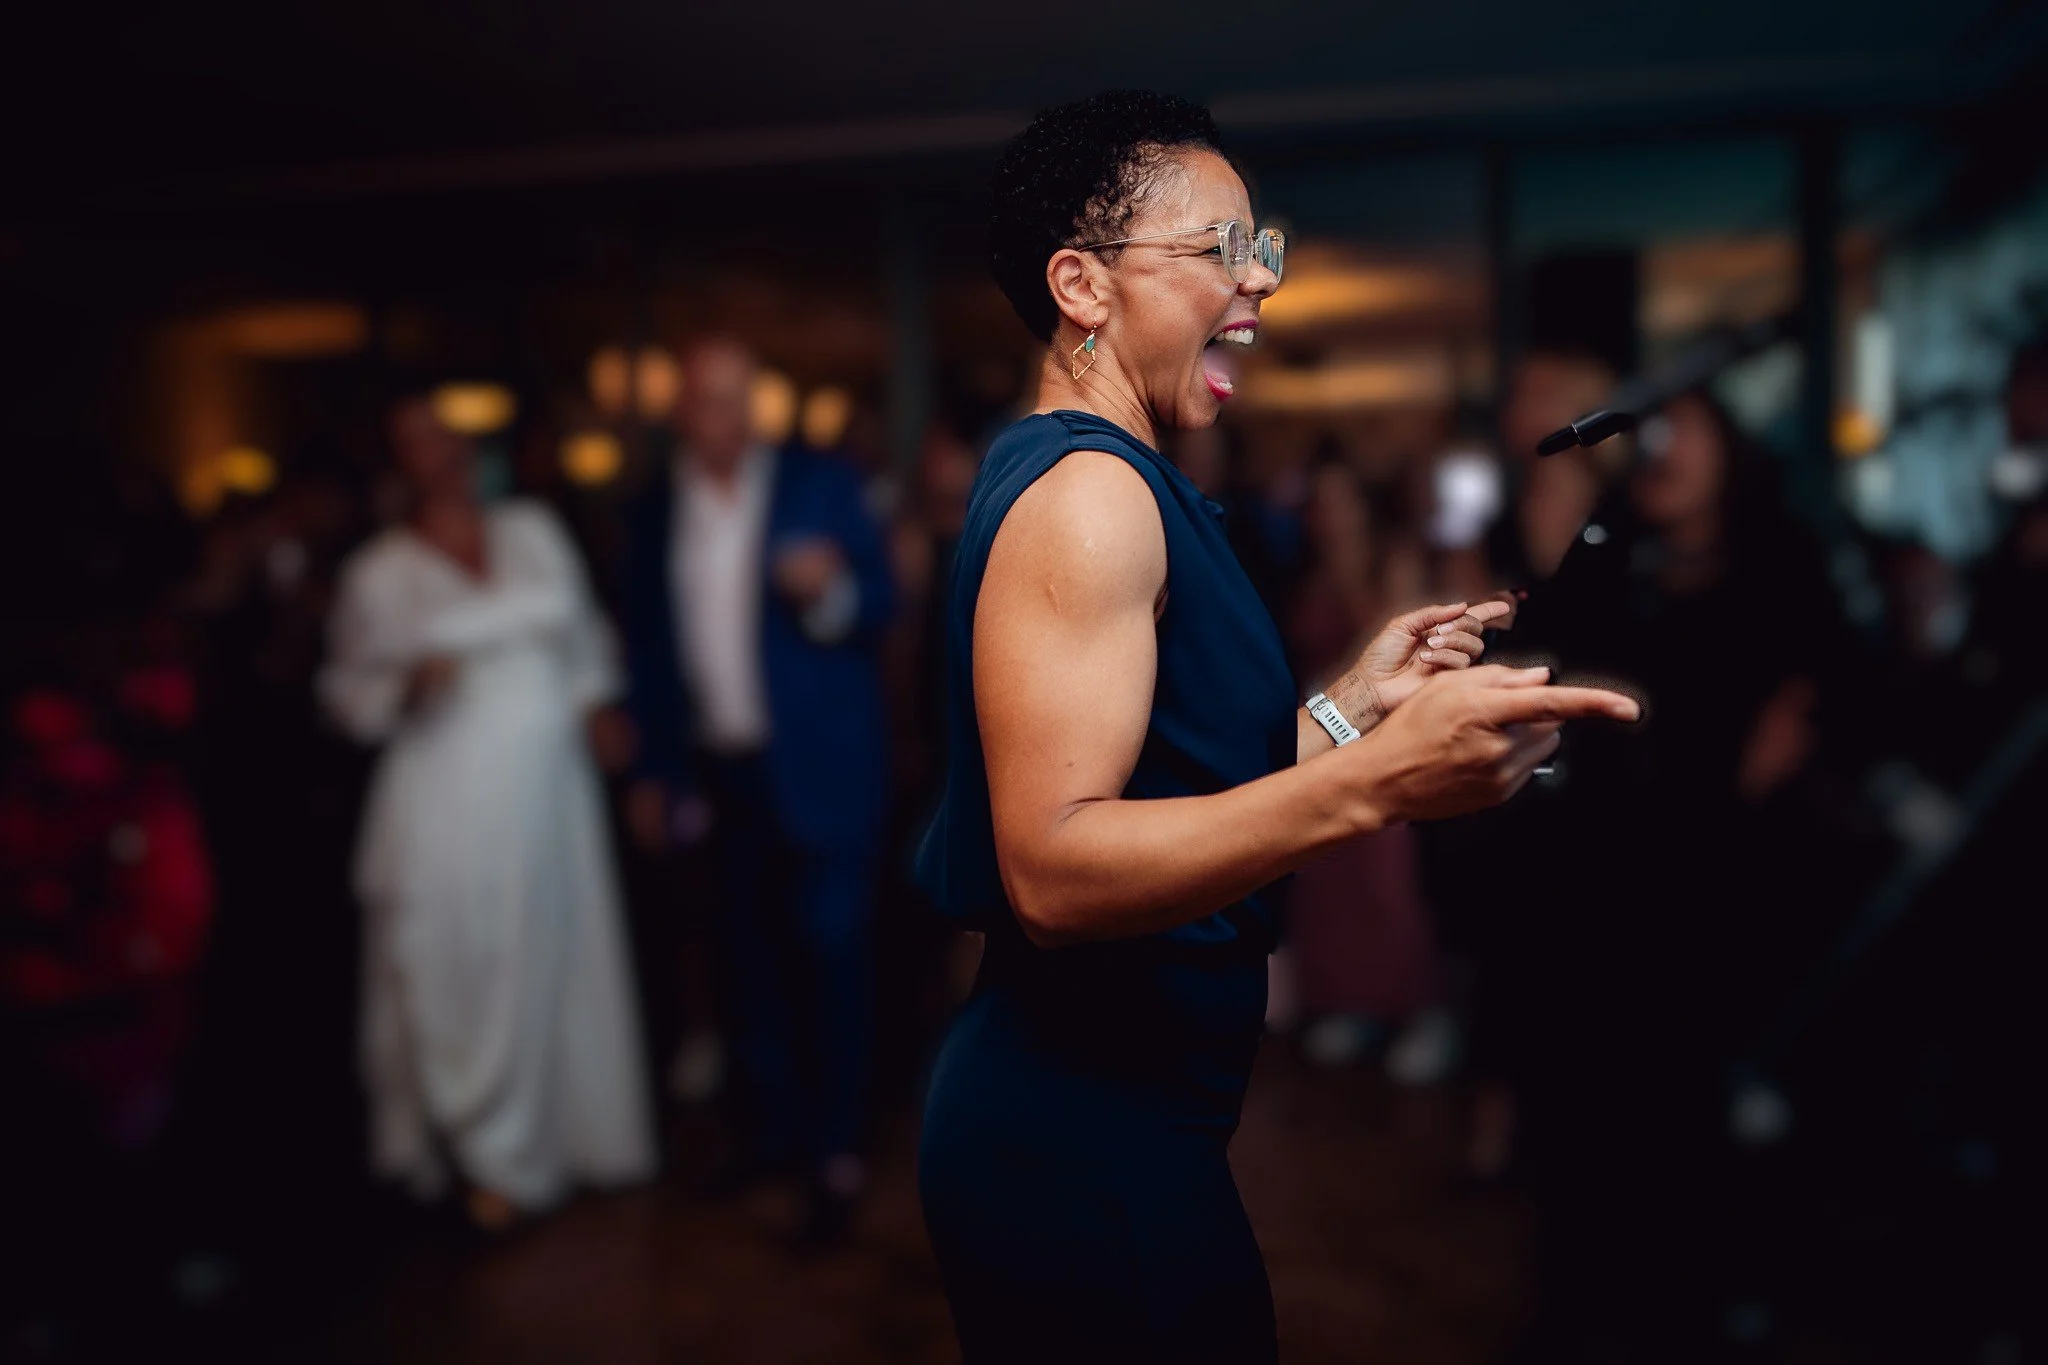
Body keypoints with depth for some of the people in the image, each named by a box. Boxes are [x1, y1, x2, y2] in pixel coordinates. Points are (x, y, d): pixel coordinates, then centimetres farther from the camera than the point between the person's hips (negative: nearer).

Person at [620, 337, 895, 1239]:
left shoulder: (821, 485, -3)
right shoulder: (654, 513, 7)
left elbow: (881, 605, -4)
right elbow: (647, 647, 10)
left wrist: (829, 593, -26)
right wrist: (652, 770, 9)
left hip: (817, 764, -4)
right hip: (719, 769, 4)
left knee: (830, 954, -1)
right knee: (749, 958, 13)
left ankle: (836, 1154, 8)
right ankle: (774, 1130, 27)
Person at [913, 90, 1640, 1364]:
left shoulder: (1111, 481, 13)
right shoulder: (1086, 490, -18)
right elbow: (1052, 870, -28)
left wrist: (1349, 702, 11)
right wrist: (1376, 778, -35)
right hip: (1088, 1145, -10)